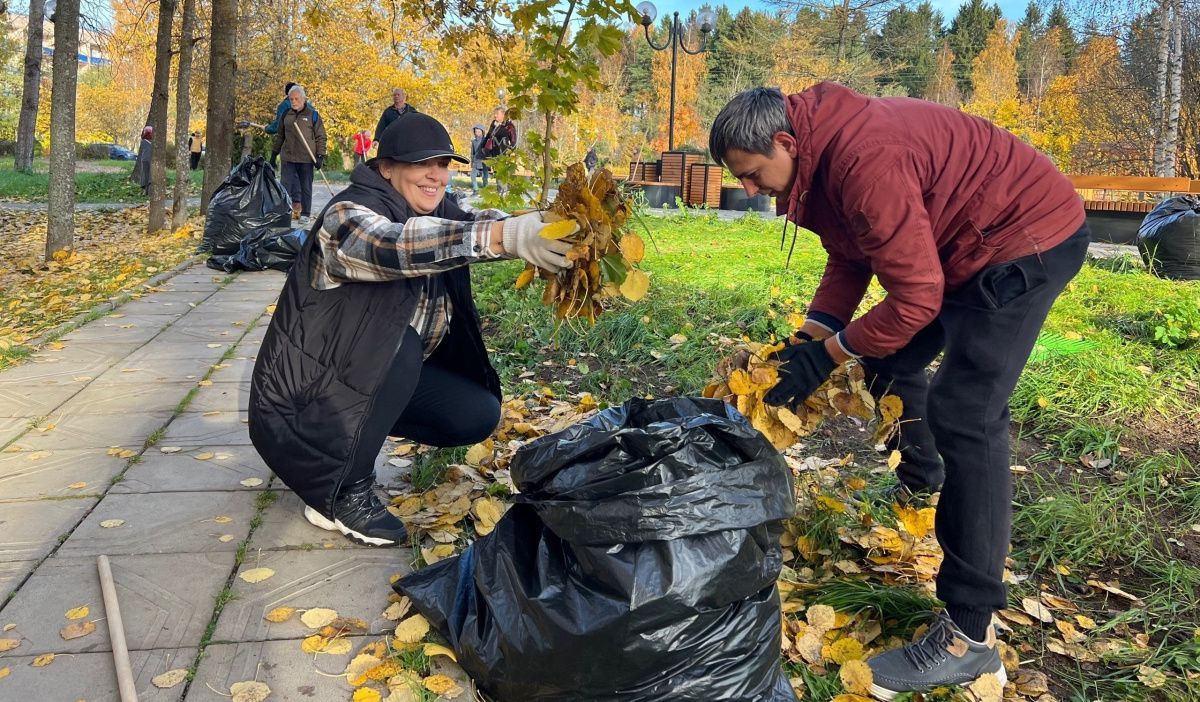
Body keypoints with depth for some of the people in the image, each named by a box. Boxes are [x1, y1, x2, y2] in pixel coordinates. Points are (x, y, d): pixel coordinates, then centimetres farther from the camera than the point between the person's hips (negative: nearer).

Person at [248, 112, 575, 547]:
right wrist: (504, 236, -59)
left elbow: (477, 221, -16)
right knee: (399, 344, -34)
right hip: (312, 378, -7)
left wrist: (539, 226, -40)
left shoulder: (437, 211, 2)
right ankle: (342, 493, -20)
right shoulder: (348, 215, -22)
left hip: (383, 371, 8)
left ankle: (358, 431, 15)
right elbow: (394, 244, -44)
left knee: (479, 415, -4)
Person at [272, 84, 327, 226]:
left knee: (306, 187, 6)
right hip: (288, 157, 3)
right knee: (286, 185, 2)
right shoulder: (286, 114, 9)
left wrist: (320, 156, -8)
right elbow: (280, 136, 17)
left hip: (307, 158, -3)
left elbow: (320, 137, -1)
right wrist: (274, 152, 16)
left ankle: (305, 214, 14)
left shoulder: (312, 115, -1)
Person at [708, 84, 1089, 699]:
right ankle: (921, 484, 46)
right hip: (965, 242, 10)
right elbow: (849, 257, 8)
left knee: (964, 416, -18)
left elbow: (916, 298, -29)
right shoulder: (823, 150, 0)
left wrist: (829, 352, -18)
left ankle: (969, 637, -13)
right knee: (891, 360, 19)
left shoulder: (865, 161, -32)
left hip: (1029, 237, -10)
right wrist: (810, 336, -4)